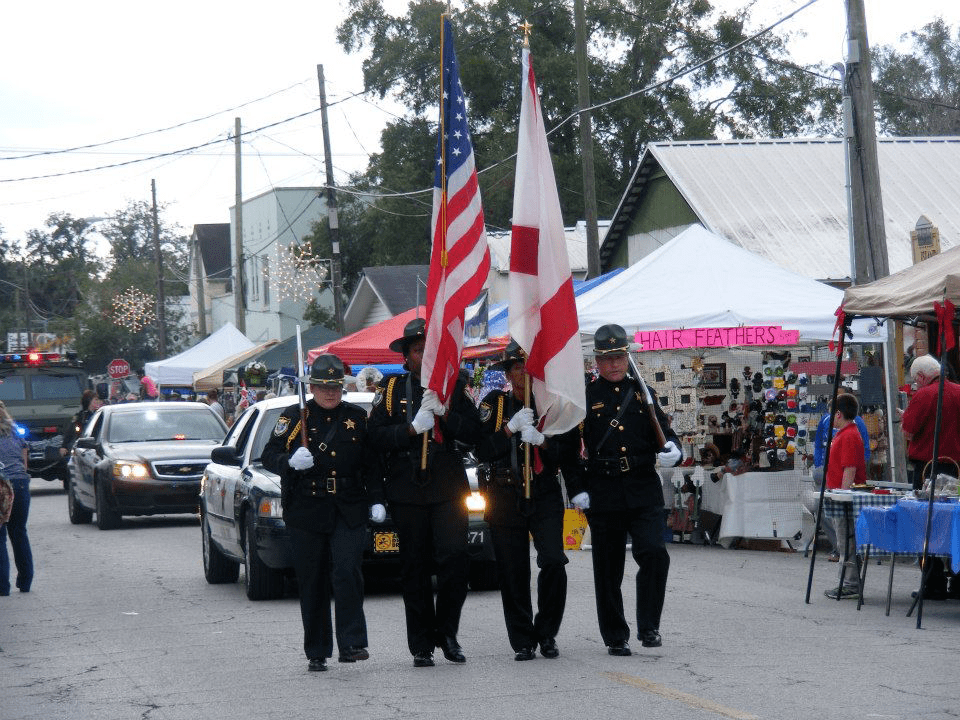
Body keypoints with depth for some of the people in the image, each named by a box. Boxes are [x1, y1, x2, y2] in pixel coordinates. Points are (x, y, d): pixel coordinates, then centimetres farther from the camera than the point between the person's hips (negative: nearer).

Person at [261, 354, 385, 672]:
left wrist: (376, 501, 4)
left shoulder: (357, 418, 9)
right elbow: (269, 455, -1)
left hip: (348, 511, 0)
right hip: (305, 511, 0)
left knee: (348, 571, -16)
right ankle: (317, 652, 12)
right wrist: (290, 461, -21)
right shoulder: (294, 417, 3)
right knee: (312, 582, 4)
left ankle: (351, 644, -14)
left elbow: (372, 464, 13)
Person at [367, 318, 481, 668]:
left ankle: (446, 631, 5)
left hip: (449, 488, 0)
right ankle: (422, 645, 9)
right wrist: (413, 429, -14)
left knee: (455, 558, -13)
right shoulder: (391, 389, 8)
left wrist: (443, 414, -13)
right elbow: (377, 435, -1)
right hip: (407, 491, 0)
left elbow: (473, 431, 1)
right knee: (415, 570, 3)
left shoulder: (454, 386, 9)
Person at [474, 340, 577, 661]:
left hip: (545, 496, 0)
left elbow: (569, 451, 2)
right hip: (505, 499, 0)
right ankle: (523, 642, 10)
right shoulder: (495, 403, 5)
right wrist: (512, 428, -15)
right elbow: (482, 451, -3)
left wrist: (541, 441, -16)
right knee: (513, 573, 1)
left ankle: (547, 633, 3)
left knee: (553, 562, -15)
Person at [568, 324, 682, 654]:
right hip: (603, 496, -1)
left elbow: (663, 430, 13)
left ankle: (648, 626, -3)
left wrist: (672, 449, -11)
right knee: (608, 569, 3)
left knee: (654, 554, -15)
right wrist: (576, 489, -5)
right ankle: (615, 637, 15)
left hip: (645, 493, 1)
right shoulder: (584, 398, 4)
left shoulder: (642, 393, 11)